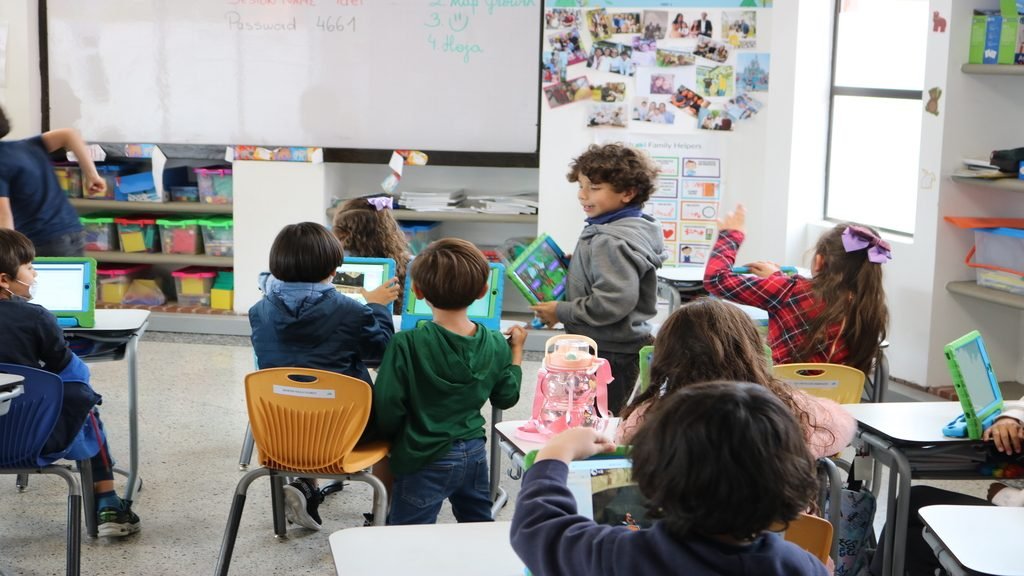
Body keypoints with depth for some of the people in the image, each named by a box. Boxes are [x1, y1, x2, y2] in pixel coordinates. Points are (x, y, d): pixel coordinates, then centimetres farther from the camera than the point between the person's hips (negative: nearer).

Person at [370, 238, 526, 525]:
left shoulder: (406, 345, -21)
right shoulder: (496, 345, -5)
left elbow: (387, 409, -16)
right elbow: (506, 398, 10)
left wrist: (391, 437, 7)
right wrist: (516, 351, 24)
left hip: (426, 461, -5)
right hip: (475, 454, 5)